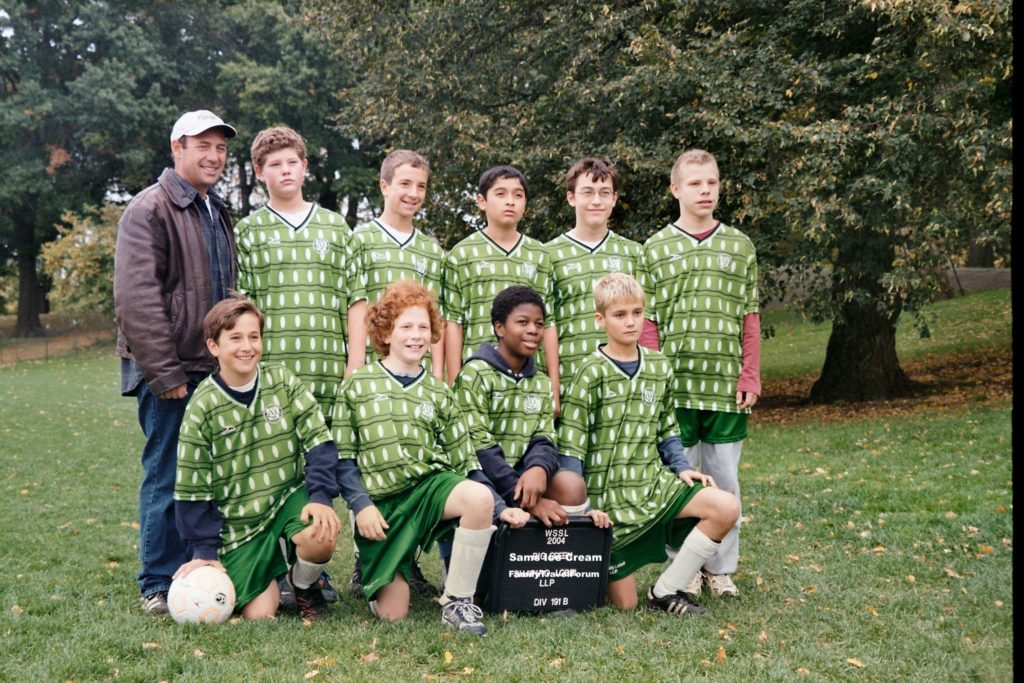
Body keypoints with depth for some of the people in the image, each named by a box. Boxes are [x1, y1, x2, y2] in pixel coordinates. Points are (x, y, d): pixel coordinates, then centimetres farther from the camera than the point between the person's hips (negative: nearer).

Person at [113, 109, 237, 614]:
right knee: (167, 477, -2)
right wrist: (164, 373, -18)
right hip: (172, 373, -8)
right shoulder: (149, 210, -8)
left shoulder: (219, 214, 18)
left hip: (216, 367, 8)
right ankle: (160, 586, 9)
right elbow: (136, 298, -16)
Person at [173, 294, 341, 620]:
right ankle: (272, 573, 24)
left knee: (322, 536, -32)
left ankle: (304, 585, 4)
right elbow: (192, 489, -2)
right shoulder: (202, 406, -7)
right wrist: (205, 551, -7)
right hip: (238, 525, 0)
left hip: (289, 498, 1)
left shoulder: (283, 382, -4)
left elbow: (319, 442, -5)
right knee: (259, 614, -13)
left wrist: (321, 497, -20)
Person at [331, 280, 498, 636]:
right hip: (380, 502, -2)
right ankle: (371, 568, 30)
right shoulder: (356, 385, 5)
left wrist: (499, 506, -1)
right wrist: (361, 505, -10)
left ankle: (457, 601, -16)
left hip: (430, 484, 2)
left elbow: (463, 458, 10)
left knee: (479, 498, -34)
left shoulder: (438, 392, 11)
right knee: (392, 613, -7)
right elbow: (343, 457, 4)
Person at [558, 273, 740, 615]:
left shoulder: (659, 366, 6)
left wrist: (681, 468, 3)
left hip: (654, 480, 5)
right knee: (624, 604, -2)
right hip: (609, 492, -5)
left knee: (726, 507, -19)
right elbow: (571, 445, -12)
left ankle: (665, 591, -4)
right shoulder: (593, 372, -11)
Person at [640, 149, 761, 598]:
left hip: (727, 387, 2)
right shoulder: (655, 249, 5)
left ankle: (720, 567, 20)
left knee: (724, 479, 7)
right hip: (675, 386, -1)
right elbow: (647, 321, 4)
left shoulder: (740, 246, 10)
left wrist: (750, 377, 3)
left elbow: (750, 319, 10)